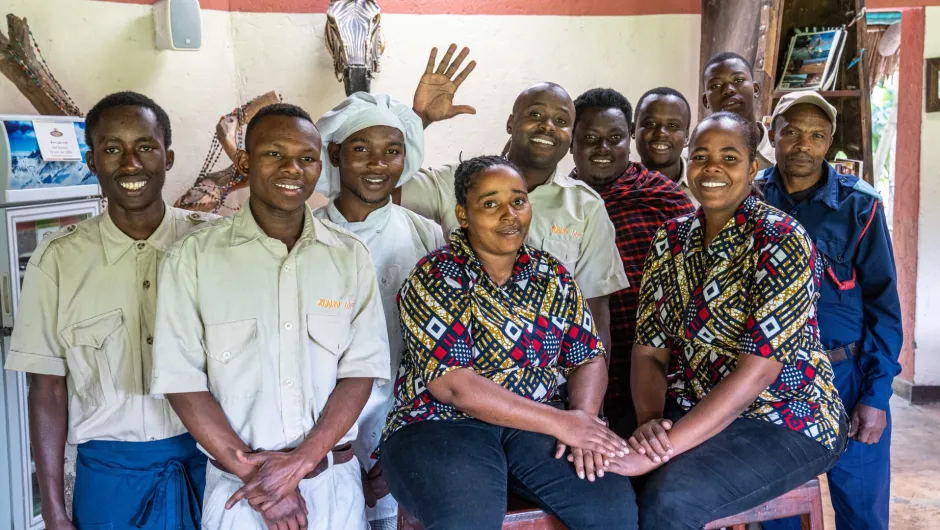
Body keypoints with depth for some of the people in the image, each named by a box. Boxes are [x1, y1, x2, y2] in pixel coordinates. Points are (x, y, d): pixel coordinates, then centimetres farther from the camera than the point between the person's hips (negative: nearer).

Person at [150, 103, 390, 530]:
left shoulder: (350, 256, 0)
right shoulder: (193, 257, -6)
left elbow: (361, 370, -3)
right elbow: (180, 379, -8)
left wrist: (299, 462, -14)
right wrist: (255, 475, -12)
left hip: (335, 483, 2)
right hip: (238, 486, -1)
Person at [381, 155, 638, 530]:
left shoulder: (553, 276, 8)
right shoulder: (436, 278, -9)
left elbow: (588, 358, 8)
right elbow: (450, 383, -19)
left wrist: (582, 418, -16)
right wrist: (561, 423, -20)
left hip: (533, 424, 5)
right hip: (440, 424, -4)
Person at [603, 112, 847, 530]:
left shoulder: (782, 242, -16)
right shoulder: (671, 239, 3)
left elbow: (758, 370, -24)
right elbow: (649, 350, 1)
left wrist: (663, 449, -29)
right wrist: (649, 421, -20)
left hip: (786, 421, -5)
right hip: (697, 407, 5)